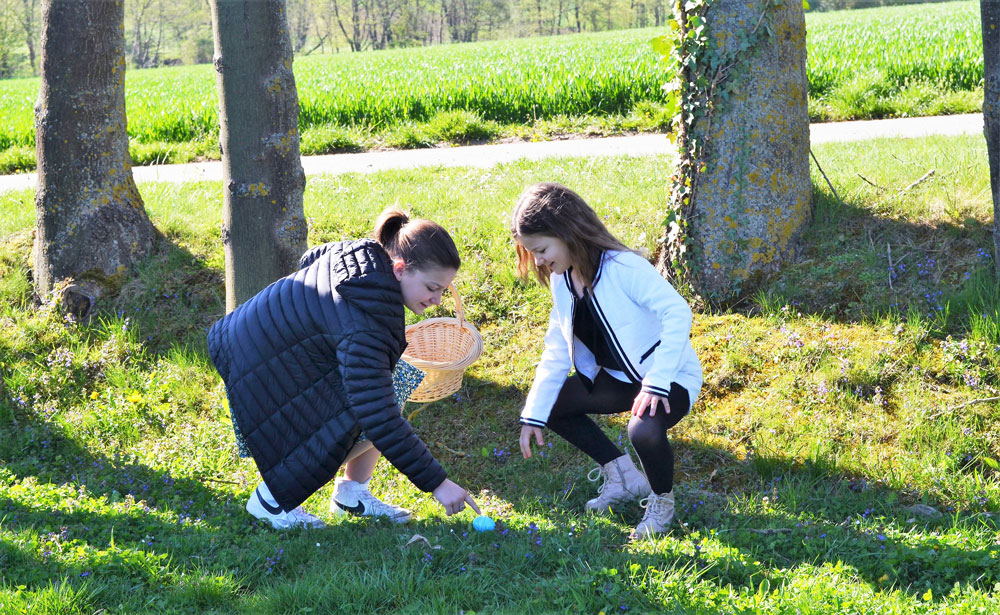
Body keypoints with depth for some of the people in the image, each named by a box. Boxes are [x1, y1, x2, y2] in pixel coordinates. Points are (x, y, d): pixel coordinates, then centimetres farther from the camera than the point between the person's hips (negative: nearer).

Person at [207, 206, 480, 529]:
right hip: (257, 366, -10)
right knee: (365, 426, -19)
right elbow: (380, 421, -37)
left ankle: (351, 492, 11)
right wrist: (437, 483, -34)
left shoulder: (365, 252, -10)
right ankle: (271, 499, -5)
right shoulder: (363, 330, -36)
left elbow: (310, 259, 14)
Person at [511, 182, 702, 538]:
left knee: (644, 430, -37)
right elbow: (556, 352, 7)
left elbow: (678, 314, -33)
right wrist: (533, 416, 4)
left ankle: (661, 502, -4)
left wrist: (656, 383, -37)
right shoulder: (562, 282, 0)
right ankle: (624, 478, 14)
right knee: (552, 401, 5)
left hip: (671, 377, -9)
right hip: (619, 377, 9)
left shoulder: (625, 269, -26)